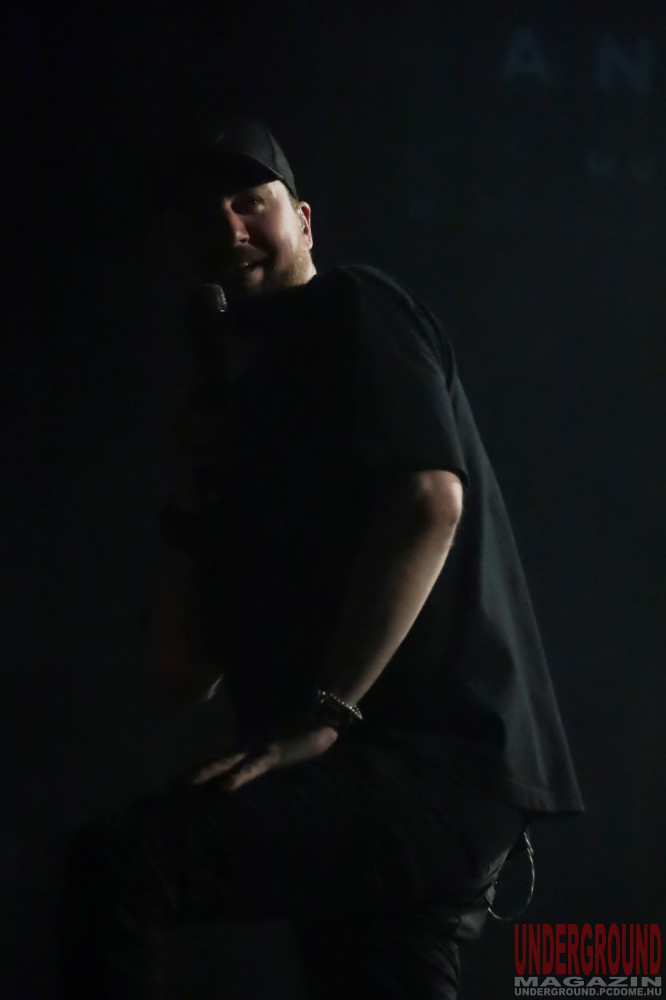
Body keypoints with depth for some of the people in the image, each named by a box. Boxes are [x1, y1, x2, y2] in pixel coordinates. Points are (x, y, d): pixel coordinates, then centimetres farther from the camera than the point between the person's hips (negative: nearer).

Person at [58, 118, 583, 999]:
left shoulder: (351, 313, 3)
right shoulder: (247, 408, 25)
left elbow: (431, 500, -16)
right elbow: (188, 671, 21)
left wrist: (322, 714, -20)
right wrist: (197, 483, 11)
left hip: (435, 756, -9)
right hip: (383, 773, 9)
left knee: (116, 864, -25)